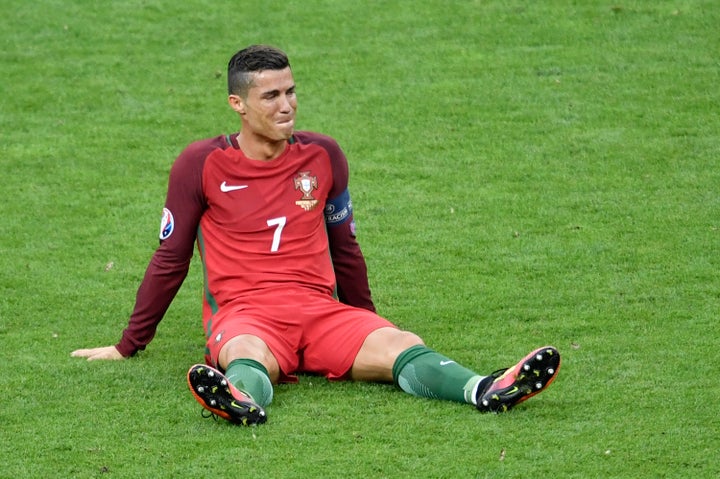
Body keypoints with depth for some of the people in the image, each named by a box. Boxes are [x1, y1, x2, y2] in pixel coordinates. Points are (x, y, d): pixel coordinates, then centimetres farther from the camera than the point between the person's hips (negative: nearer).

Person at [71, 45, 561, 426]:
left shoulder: (323, 156, 12)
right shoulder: (201, 164, 3)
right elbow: (171, 260, 12)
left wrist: (368, 326, 33)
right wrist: (128, 346, 16)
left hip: (320, 310, 3)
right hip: (244, 315, -3)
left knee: (401, 346, -26)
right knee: (247, 357, -39)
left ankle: (487, 389, -52)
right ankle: (241, 401, -74)